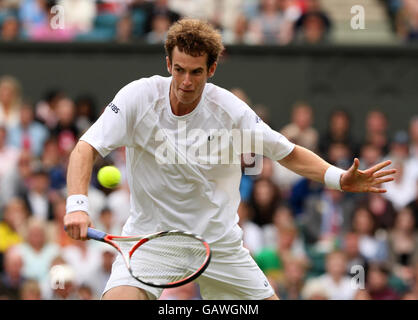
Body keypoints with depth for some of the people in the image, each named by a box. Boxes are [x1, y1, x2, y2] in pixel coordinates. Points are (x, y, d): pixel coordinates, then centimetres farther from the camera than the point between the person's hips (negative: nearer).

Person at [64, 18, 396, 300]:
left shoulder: (231, 110, -12)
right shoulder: (139, 97, -15)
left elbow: (290, 154, -2)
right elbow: (85, 148, -18)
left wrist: (340, 178, -18)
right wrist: (77, 204, -36)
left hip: (217, 240, 2)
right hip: (149, 234, -2)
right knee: (119, 297, -26)